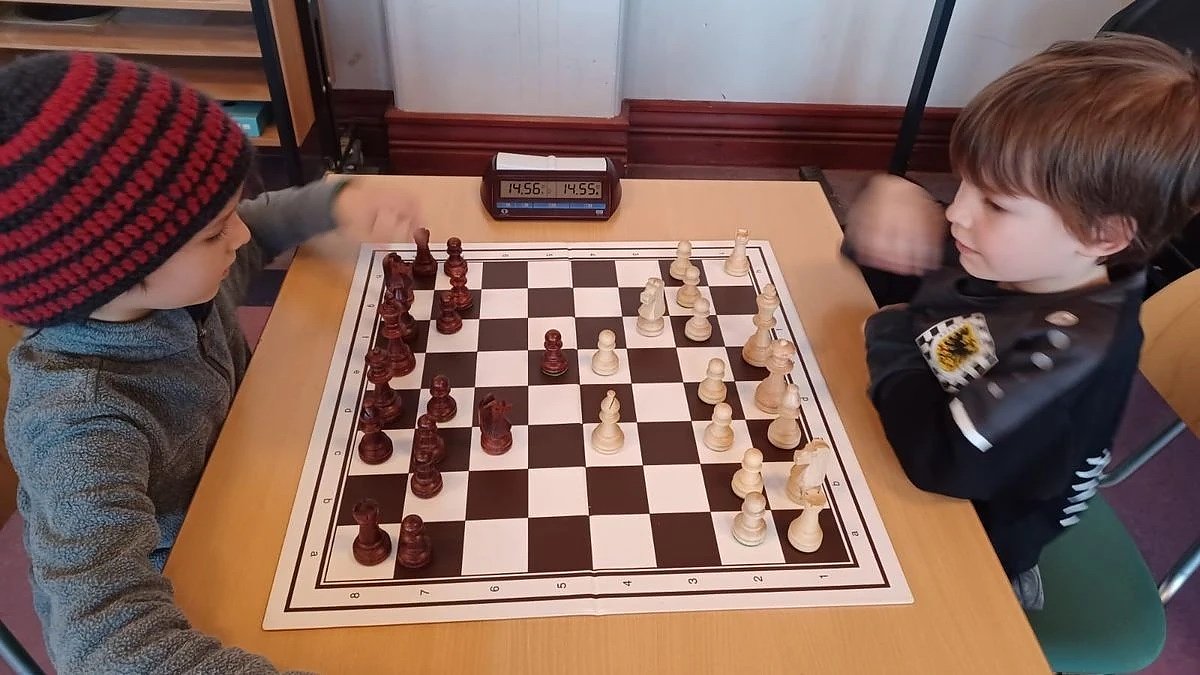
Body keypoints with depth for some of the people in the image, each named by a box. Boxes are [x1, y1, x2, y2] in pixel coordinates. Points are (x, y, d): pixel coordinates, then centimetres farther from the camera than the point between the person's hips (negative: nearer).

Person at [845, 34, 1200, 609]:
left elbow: (945, 461, -38)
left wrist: (891, 340, -23)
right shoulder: (1001, 256, -8)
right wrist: (886, 204, -17)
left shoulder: (1073, 347, -30)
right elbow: (876, 263, 6)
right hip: (913, 492, 7)